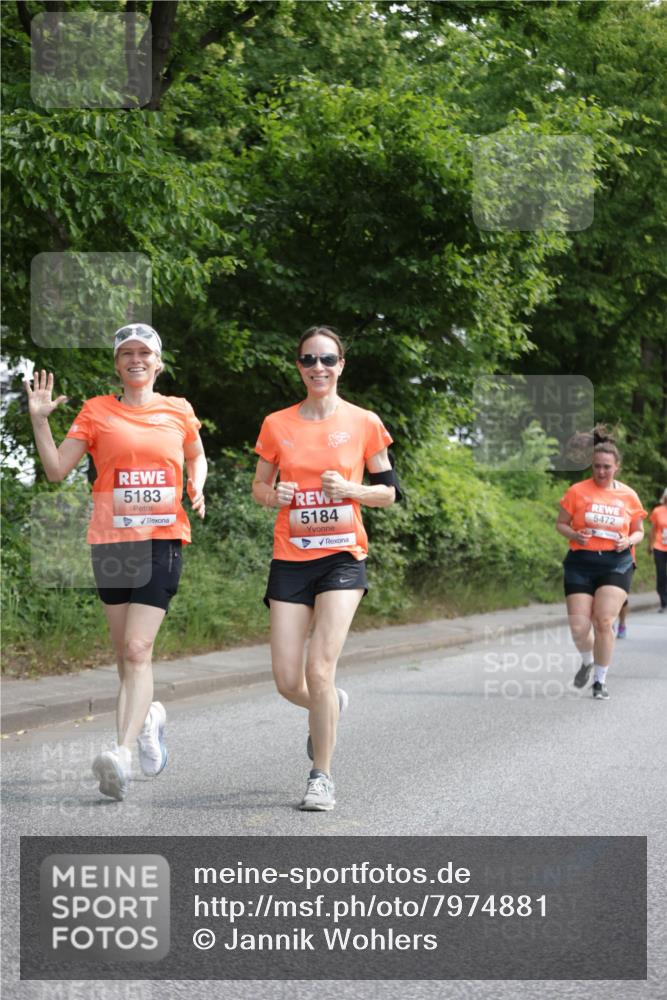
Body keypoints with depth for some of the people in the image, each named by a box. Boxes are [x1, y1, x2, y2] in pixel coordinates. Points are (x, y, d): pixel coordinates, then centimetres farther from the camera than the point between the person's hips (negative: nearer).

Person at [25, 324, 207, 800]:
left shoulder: (179, 411, 8)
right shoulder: (97, 411, 6)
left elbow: (197, 457, 26)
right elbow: (57, 469, 3)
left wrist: (196, 488, 7)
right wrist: (40, 420, -7)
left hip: (163, 538, -2)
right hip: (111, 540, 2)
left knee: (137, 649, -14)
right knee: (125, 652, 9)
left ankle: (123, 753, -23)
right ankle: (149, 715, 38)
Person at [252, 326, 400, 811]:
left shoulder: (364, 423, 1)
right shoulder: (277, 425, 5)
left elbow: (390, 491, 8)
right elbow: (259, 487, 14)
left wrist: (351, 489, -12)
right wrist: (275, 494, -9)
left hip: (342, 557, -2)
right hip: (291, 558, 2)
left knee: (320, 669, -15)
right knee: (288, 682, -2)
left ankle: (322, 777, -1)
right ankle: (332, 704, 35)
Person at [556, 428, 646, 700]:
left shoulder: (628, 496, 5)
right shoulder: (577, 491, 1)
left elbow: (638, 532, 15)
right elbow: (561, 524, 7)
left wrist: (629, 540, -8)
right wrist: (574, 535, -14)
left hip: (616, 563, 0)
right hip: (581, 563, 0)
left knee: (604, 621, -15)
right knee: (579, 627, -6)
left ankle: (600, 680, 3)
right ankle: (587, 661, 29)